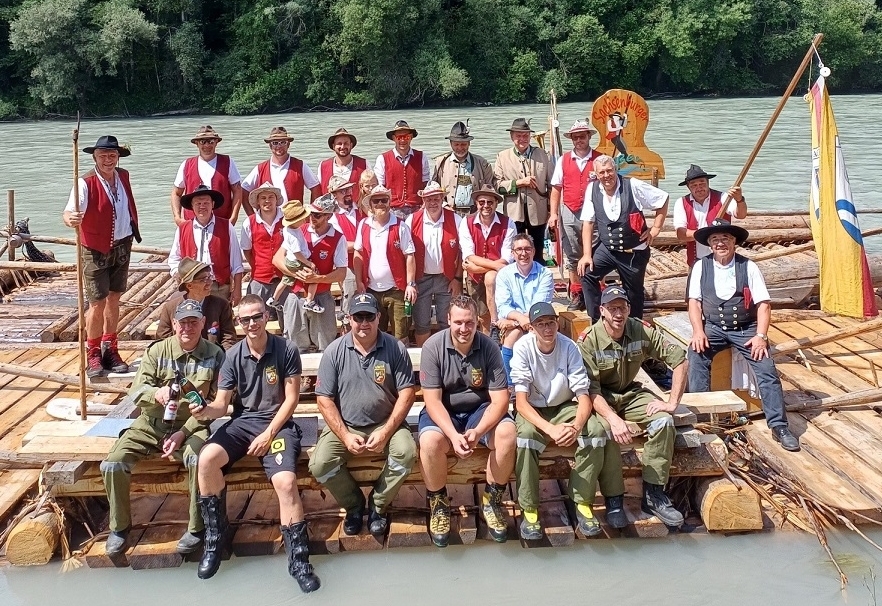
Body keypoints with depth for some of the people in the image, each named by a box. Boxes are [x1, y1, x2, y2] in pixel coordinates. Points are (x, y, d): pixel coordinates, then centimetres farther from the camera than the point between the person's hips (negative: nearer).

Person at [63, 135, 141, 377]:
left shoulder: (123, 176, 1)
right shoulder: (86, 183, -18)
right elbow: (69, 211, -30)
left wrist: (134, 229, 16)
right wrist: (70, 219, -51)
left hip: (122, 246, 6)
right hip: (96, 250, -5)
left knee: (113, 299, 14)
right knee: (97, 303, -3)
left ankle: (110, 350, 25)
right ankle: (92, 355, 12)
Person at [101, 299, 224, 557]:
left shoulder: (214, 355, -3)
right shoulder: (156, 351, 2)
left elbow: (215, 403, -4)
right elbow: (136, 390, -6)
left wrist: (184, 432, -15)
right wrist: (156, 393, -31)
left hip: (191, 426, -2)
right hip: (152, 424, 3)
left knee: (200, 462, -34)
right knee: (112, 464, -17)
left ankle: (196, 528, -11)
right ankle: (119, 526, 8)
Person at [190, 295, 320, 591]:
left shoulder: (287, 350, -5)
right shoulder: (233, 356, 2)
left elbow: (291, 399, -5)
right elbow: (222, 404, 2)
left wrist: (269, 434, -13)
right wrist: (205, 411, -21)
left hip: (278, 423, -3)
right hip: (242, 422, 3)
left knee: (285, 481, -28)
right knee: (206, 459, -27)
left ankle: (299, 560, -14)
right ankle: (215, 537, -8)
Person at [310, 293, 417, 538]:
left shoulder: (395, 348, -6)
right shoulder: (334, 351, -4)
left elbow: (406, 393, -6)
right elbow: (324, 399, -4)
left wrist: (386, 432, -17)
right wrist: (345, 436, -15)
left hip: (385, 423, 0)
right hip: (344, 426, 1)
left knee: (406, 453, -29)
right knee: (319, 465, -23)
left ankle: (378, 504, -1)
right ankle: (353, 503, 8)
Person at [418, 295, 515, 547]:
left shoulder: (489, 347, -11)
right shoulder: (433, 346, -14)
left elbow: (500, 399, -13)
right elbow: (432, 400, -16)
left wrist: (478, 431, -30)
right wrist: (454, 435, -31)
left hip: (480, 410, 2)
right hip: (442, 412, -1)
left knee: (508, 432, -28)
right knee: (430, 441, -33)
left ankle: (492, 501, -5)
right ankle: (439, 504, -6)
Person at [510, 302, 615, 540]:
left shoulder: (569, 347, -14)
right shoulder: (523, 348, -19)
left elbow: (584, 396, -14)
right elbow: (521, 402, -23)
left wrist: (576, 426, -36)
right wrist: (550, 429, -38)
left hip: (564, 407, 2)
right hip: (533, 410, -2)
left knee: (597, 430, -26)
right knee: (526, 435, -35)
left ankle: (582, 501, -11)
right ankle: (529, 509, -20)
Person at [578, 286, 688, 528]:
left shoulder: (642, 331, -11)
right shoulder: (589, 341, -19)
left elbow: (679, 359, -8)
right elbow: (590, 389, -23)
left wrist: (672, 403, -14)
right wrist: (613, 419, -38)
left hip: (631, 393, 4)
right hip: (601, 398, -3)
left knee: (663, 420, -23)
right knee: (606, 432, -34)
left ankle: (653, 495, -12)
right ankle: (614, 501, -18)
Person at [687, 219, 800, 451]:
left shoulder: (749, 267, -3)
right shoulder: (700, 266, 1)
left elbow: (763, 304, -6)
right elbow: (694, 302, -1)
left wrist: (760, 335, -18)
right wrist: (698, 331, -17)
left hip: (746, 328, 0)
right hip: (714, 327, 1)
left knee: (766, 369, -18)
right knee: (696, 354, -29)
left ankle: (779, 425, -8)